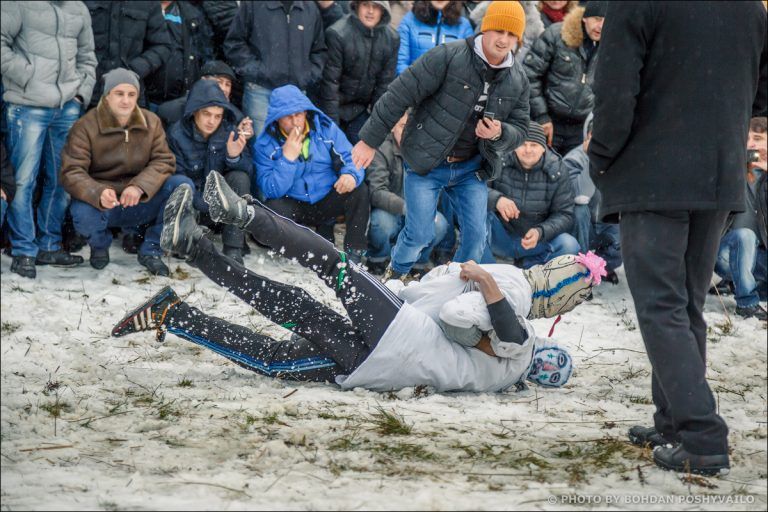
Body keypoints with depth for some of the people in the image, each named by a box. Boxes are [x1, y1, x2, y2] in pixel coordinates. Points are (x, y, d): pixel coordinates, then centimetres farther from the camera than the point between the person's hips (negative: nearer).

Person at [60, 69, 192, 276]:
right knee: (82, 214, -38)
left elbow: (164, 161, -7)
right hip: (99, 203, -3)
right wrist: (99, 194, -40)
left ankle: (151, 250, -3)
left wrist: (139, 187, -28)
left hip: (140, 203, 3)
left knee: (182, 185, -21)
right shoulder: (86, 127, -11)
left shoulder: (151, 122, 1)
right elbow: (72, 172, -18)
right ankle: (100, 244, 4)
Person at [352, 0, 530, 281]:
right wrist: (370, 140, -15)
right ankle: (395, 275, 25)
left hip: (471, 169, 5)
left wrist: (499, 134, -16)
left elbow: (520, 130, 10)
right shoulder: (448, 57, -17)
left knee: (475, 235, -1)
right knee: (420, 234, -5)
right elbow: (400, 95, -16)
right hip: (426, 164, -4)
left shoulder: (518, 81, 2)